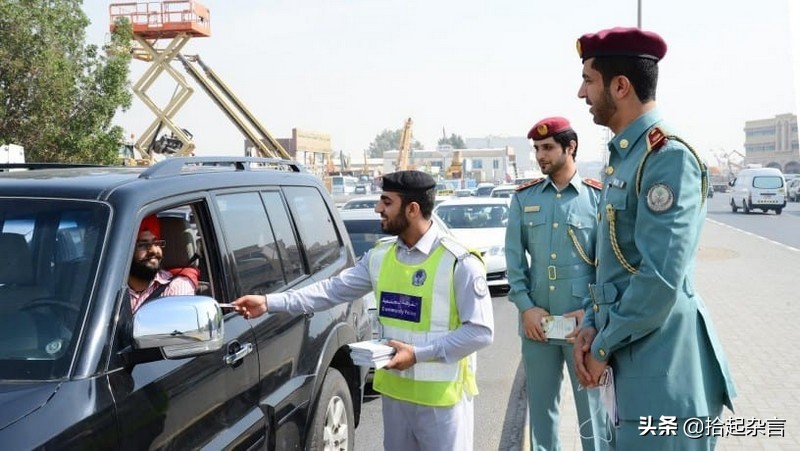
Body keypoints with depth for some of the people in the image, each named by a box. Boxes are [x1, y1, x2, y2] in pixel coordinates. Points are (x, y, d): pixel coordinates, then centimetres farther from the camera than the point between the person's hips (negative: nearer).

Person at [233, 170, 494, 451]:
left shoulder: (459, 263, -16)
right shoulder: (380, 256, 4)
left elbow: (480, 331, -17)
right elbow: (334, 290, 4)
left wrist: (418, 353, -21)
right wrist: (270, 303, -4)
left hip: (441, 397, -6)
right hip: (394, 390, 6)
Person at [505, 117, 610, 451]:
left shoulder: (598, 197, -2)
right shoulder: (523, 198, 6)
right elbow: (514, 258, 4)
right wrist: (526, 307, -7)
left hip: (584, 323, -2)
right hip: (536, 321, 3)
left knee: (591, 405, 8)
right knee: (540, 404, 14)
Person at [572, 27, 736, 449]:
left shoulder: (668, 157, -18)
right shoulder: (623, 157, 12)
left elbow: (661, 278, -23)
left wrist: (603, 347, -13)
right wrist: (591, 325, 4)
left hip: (663, 367, -9)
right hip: (633, 357, 9)